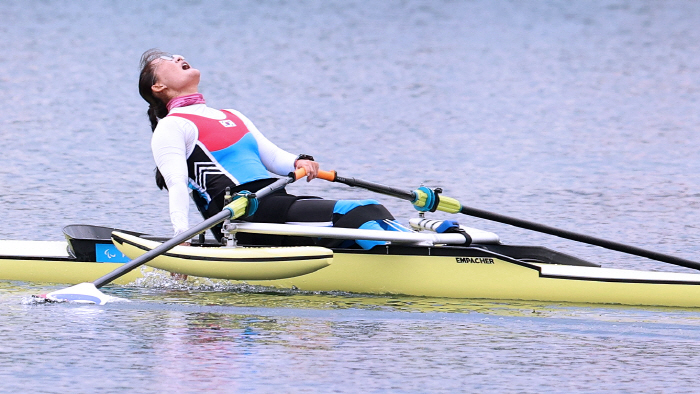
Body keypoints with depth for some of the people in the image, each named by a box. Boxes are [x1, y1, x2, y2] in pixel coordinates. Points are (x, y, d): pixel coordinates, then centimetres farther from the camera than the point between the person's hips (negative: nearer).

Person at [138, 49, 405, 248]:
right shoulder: (171, 127, 7)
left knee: (370, 210, -12)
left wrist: (298, 163, 0)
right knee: (352, 214, -25)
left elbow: (272, 156, 24)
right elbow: (177, 185, -7)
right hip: (242, 216, -8)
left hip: (278, 203, 8)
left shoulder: (232, 117, 31)